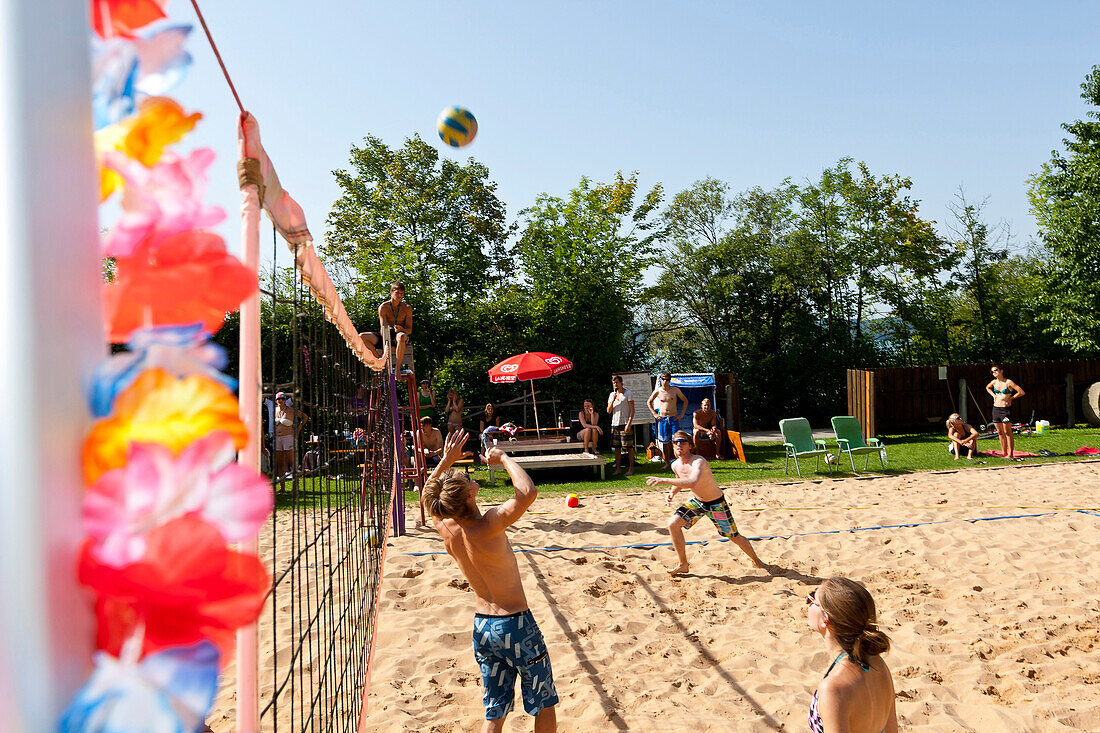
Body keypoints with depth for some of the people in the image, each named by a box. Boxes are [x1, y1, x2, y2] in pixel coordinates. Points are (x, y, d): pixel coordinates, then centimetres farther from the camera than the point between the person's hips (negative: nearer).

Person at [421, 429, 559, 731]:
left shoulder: (445, 528, -7)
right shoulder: (487, 527, -26)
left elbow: (428, 495, 13)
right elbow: (528, 491, -31)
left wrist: (447, 460, 7)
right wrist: (504, 458, -18)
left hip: (481, 626, 6)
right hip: (515, 623, -6)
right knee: (545, 705, 15)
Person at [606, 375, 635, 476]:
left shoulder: (628, 393, -1)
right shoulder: (612, 394, 15)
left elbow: (632, 410, -6)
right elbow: (608, 411, 11)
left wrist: (629, 423, -16)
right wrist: (613, 400, -5)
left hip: (625, 424, -5)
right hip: (615, 424, 5)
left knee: (629, 447, -4)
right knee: (616, 447, 6)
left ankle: (631, 468, 3)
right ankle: (618, 468, 12)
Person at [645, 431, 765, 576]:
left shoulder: (698, 461, -31)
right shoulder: (676, 465, -8)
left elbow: (692, 482, -50)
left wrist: (664, 480, -49)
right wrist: (672, 493, -6)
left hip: (716, 504, -6)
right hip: (696, 501, 6)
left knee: (734, 537, 6)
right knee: (673, 523, -11)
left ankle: (756, 560, 36)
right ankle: (683, 565, 4)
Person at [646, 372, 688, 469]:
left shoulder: (675, 390, -3)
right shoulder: (658, 391, 1)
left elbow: (685, 401, 8)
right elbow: (648, 402, 16)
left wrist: (681, 414, 0)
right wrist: (654, 414, 6)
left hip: (673, 418, -2)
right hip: (662, 418, 2)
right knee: (663, 441, 3)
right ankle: (667, 462, 13)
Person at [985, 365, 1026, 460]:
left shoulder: (1009, 382, -8)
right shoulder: (994, 382, 7)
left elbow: (1022, 392, -8)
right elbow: (987, 387, 30)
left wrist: (1010, 398, -3)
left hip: (1006, 409, -5)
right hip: (996, 408, 5)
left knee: (1007, 432, -5)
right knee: (1000, 432, 8)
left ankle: (1010, 454, -1)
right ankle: (1004, 453, 16)